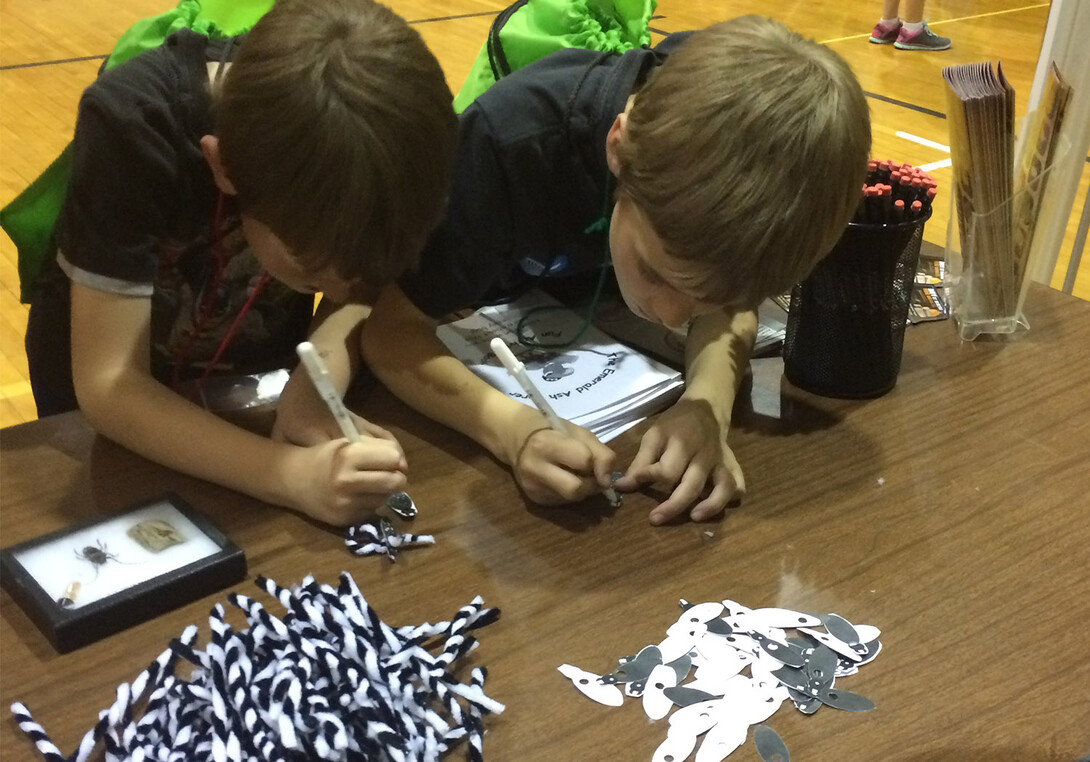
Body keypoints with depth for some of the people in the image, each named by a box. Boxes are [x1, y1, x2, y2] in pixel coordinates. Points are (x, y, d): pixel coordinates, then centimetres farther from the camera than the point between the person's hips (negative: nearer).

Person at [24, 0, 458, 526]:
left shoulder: (375, 121, -23)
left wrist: (314, 393, -30)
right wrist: (291, 474, -44)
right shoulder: (131, 126, -32)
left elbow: (357, 294, -10)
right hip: (117, 409, -4)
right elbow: (107, 383, -31)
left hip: (261, 378, 4)